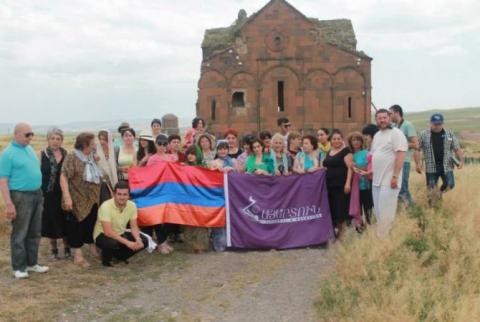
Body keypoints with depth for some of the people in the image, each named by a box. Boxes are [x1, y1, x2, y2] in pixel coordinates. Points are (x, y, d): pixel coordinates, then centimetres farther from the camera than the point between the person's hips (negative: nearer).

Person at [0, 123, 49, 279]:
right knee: (19, 233, 0)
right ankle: (18, 267, 9)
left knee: (34, 232, 13)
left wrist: (39, 193, 16)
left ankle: (32, 263, 24)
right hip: (21, 196, -7)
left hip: (37, 195, 8)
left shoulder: (30, 149, 11)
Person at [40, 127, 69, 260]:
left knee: (65, 222, 7)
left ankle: (67, 248, 22)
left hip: (63, 193, 1)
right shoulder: (42, 154, -3)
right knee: (51, 222, 6)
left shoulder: (66, 154, 3)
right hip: (48, 194, -1)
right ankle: (54, 250, 20)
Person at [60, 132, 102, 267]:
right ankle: (78, 255, 8)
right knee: (77, 226, 2)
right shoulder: (72, 156, -12)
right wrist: (67, 197, -27)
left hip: (93, 199, 7)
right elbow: (64, 177, -19)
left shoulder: (91, 157, 11)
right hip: (78, 200, -6)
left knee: (92, 224, 13)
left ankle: (93, 248, 27)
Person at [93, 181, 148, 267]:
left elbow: (134, 227, -4)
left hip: (121, 234, 6)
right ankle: (106, 259, -4)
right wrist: (127, 242, -39)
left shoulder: (132, 205, -12)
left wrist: (138, 240, -24)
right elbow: (108, 232, -34)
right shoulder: (106, 206, -29)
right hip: (103, 235, -6)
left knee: (144, 241, -13)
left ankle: (120, 256, 11)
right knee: (112, 243, -39)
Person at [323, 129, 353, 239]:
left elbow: (349, 168, -12)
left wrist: (348, 183, -20)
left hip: (341, 184, -7)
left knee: (341, 208, -6)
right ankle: (335, 230, 18)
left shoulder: (345, 151, -5)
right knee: (332, 208, 8)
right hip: (330, 184, 7)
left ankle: (342, 233, 3)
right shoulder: (329, 152, 16)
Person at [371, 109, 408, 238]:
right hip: (376, 179, 8)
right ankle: (380, 236, 19)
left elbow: (400, 155, -16)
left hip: (389, 179, -8)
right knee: (378, 211, 11)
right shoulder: (377, 135, 17)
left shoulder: (396, 133, -8)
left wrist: (395, 176, -21)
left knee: (386, 212, -9)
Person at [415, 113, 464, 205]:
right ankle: (432, 206, 17)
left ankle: (441, 191, 28)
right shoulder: (424, 135, 0)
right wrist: (418, 163, -10)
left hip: (446, 166, 1)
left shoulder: (450, 134, 4)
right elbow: (418, 150, 0)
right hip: (431, 167, -1)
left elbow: (457, 148, 5)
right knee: (431, 188, 1)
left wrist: (461, 160, -9)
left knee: (449, 185, -5)